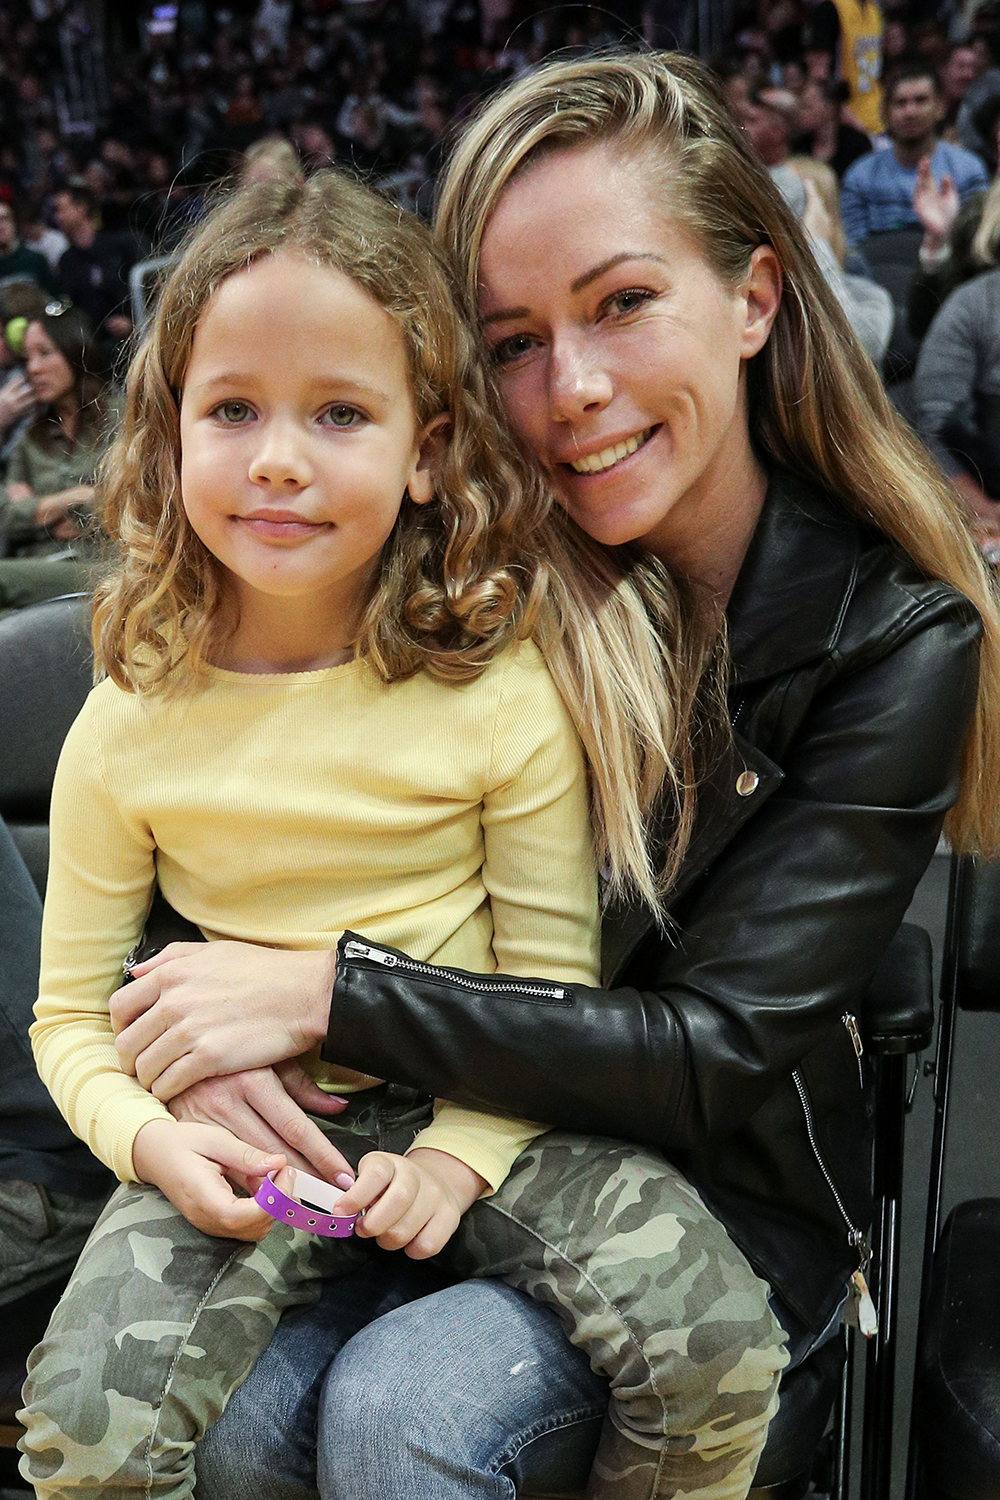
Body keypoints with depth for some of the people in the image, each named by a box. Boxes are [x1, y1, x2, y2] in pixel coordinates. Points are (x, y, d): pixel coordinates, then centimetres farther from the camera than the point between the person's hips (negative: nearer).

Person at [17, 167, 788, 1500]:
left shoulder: (507, 691, -7)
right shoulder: (131, 728, -3)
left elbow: (552, 981, -2)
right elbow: (73, 1014, 4)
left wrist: (459, 1151, -16)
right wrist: (152, 1139, -15)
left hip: (474, 1116, 0)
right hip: (241, 1148, 1)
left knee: (719, 1339, -20)